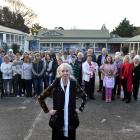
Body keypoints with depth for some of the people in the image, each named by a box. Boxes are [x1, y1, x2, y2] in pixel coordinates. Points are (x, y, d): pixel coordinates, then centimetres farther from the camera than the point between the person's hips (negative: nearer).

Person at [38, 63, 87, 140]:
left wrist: (80, 108, 4)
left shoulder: (74, 84, -4)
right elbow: (40, 98, -4)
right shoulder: (55, 85, -10)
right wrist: (47, 110, -5)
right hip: (58, 118, -1)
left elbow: (84, 96, 11)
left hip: (71, 118, 2)